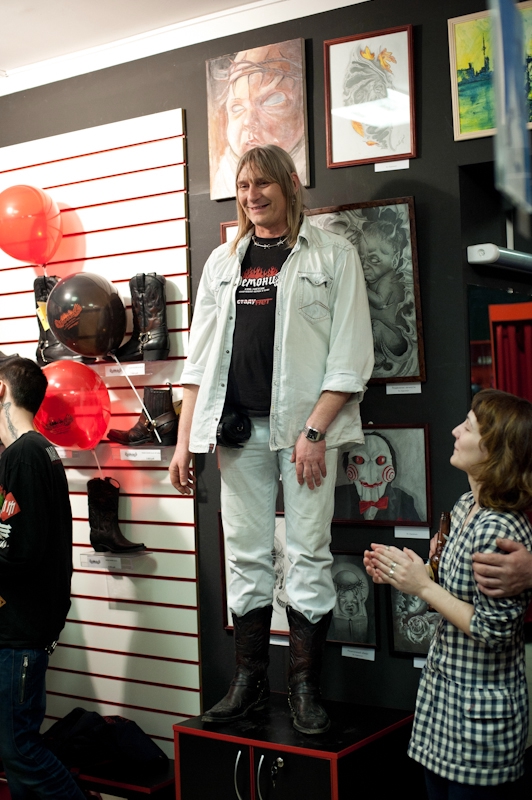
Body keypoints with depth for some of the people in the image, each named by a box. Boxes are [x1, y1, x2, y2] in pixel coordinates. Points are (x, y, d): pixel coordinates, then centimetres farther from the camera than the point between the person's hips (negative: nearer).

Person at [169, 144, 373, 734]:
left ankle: (304, 686, 11)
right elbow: (199, 357, 14)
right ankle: (249, 681, 18)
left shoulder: (333, 255, 3)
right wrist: (185, 440, 7)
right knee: (246, 555, 7)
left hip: (306, 424, -3)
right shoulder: (223, 261, 16)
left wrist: (314, 430, -12)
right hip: (237, 425, 4)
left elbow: (351, 357, -4)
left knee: (308, 555, 0)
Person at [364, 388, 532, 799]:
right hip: (444, 694, 9)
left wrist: (424, 587, -19)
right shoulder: (466, 506, 3)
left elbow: (494, 630, -24)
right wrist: (402, 572, 1)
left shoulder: (498, 531, -26)